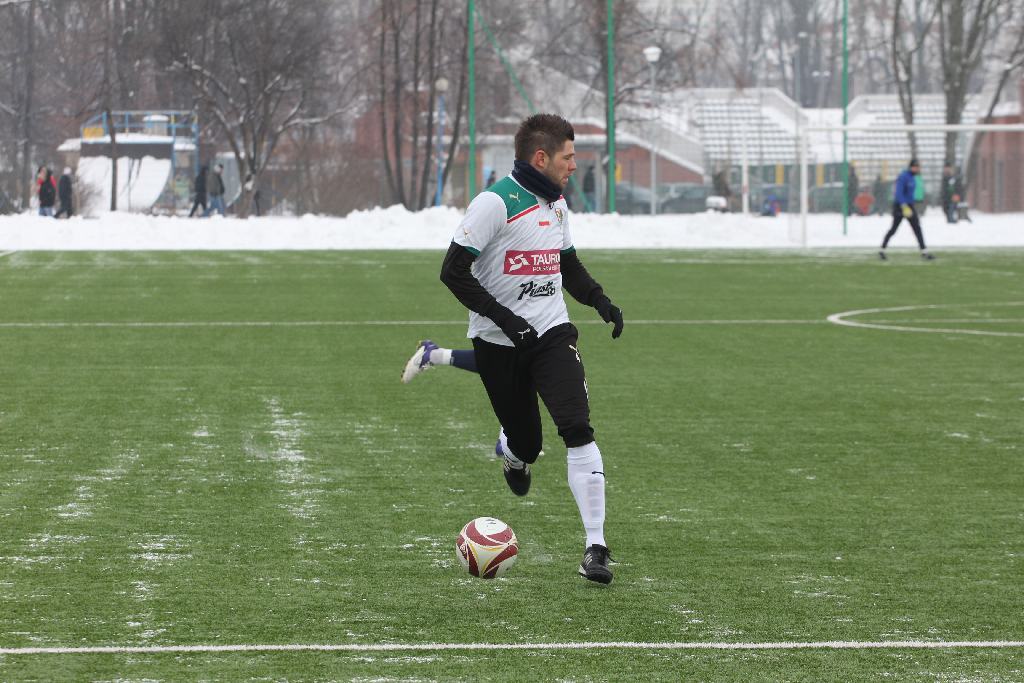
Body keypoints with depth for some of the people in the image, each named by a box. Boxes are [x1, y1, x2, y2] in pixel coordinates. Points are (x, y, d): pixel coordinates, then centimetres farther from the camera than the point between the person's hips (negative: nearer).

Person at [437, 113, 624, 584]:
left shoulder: (555, 203, 10)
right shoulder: (496, 202, -14)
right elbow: (453, 271, -16)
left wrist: (600, 300, 9)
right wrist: (502, 316, -22)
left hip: (551, 332, 4)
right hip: (499, 343, -4)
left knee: (577, 429, -16)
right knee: (525, 445, 3)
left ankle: (596, 548, -17)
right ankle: (511, 450, 46)